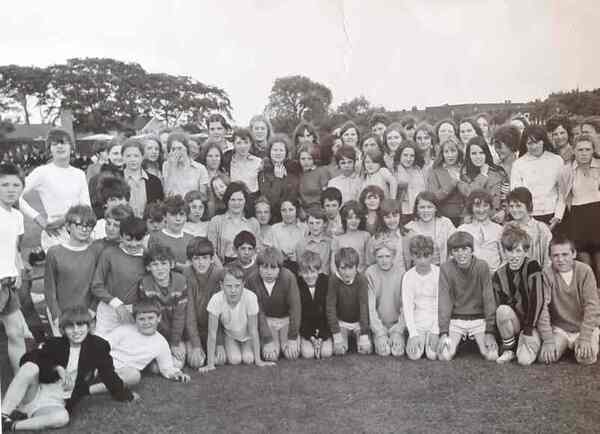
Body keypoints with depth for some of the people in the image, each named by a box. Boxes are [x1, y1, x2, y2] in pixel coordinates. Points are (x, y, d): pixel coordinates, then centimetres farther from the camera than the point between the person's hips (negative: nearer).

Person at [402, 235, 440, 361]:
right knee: (414, 355, -17)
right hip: (416, 323, 1)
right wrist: (413, 334, -16)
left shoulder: (439, 273, -6)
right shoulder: (408, 276, -2)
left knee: (433, 355, -16)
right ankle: (417, 339, 14)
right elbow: (407, 306, -6)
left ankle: (432, 337, 14)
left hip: (436, 322, -1)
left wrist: (435, 331, -13)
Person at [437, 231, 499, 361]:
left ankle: (479, 341, 17)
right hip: (455, 319, 0)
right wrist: (443, 332, -17)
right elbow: (444, 300, -11)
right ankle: (456, 341, 17)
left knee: (491, 356, -16)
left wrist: (490, 331, -14)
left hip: (479, 318, 0)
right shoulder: (446, 268, -9)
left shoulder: (482, 266, -9)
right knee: (444, 356, -16)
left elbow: (488, 298, -9)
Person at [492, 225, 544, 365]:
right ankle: (508, 349, -9)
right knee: (503, 309, -32)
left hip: (531, 323, -2)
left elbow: (538, 300, -17)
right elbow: (497, 306, -1)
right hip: (513, 324, 2)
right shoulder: (498, 275, -1)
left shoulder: (532, 267, -12)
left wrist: (528, 328, -18)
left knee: (525, 360, -24)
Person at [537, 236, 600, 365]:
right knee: (545, 357, -21)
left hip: (584, 327, 0)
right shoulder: (546, 274, -13)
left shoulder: (585, 271, -11)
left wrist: (585, 337, -21)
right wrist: (548, 339, -23)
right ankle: (563, 345, 12)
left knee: (586, 358, -24)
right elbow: (542, 307, -17)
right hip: (559, 328, 0)